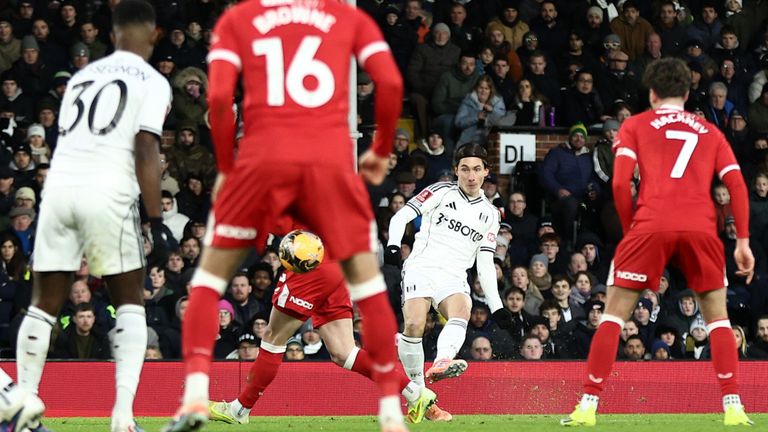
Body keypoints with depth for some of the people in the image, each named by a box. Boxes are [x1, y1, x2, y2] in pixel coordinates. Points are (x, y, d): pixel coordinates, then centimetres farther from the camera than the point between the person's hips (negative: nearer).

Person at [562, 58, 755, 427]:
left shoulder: (635, 125, 17)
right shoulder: (709, 132, 23)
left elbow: (620, 182, 3)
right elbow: (737, 185, 12)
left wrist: (629, 230, 14)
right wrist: (743, 240, 12)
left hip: (651, 226, -2)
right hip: (701, 227, 2)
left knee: (614, 315, 7)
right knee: (718, 318, 15)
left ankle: (587, 407, 0)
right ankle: (733, 407, 3)